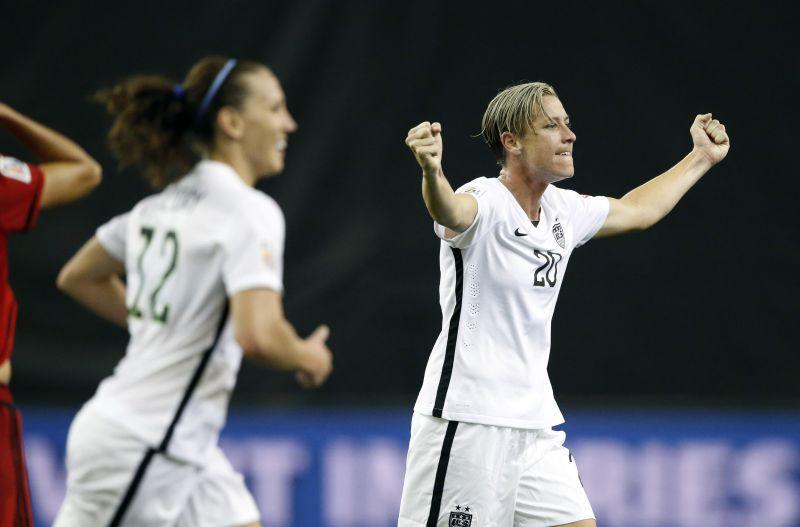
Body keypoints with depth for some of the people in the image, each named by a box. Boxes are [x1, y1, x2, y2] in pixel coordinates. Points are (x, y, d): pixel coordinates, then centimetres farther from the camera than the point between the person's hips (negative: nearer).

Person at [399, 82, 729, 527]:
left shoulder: (565, 211, 9)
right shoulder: (483, 203, -14)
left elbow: (635, 210, 31)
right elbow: (449, 210, -39)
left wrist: (702, 158, 38)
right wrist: (431, 172, -62)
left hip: (536, 424, 8)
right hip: (469, 423, -8)